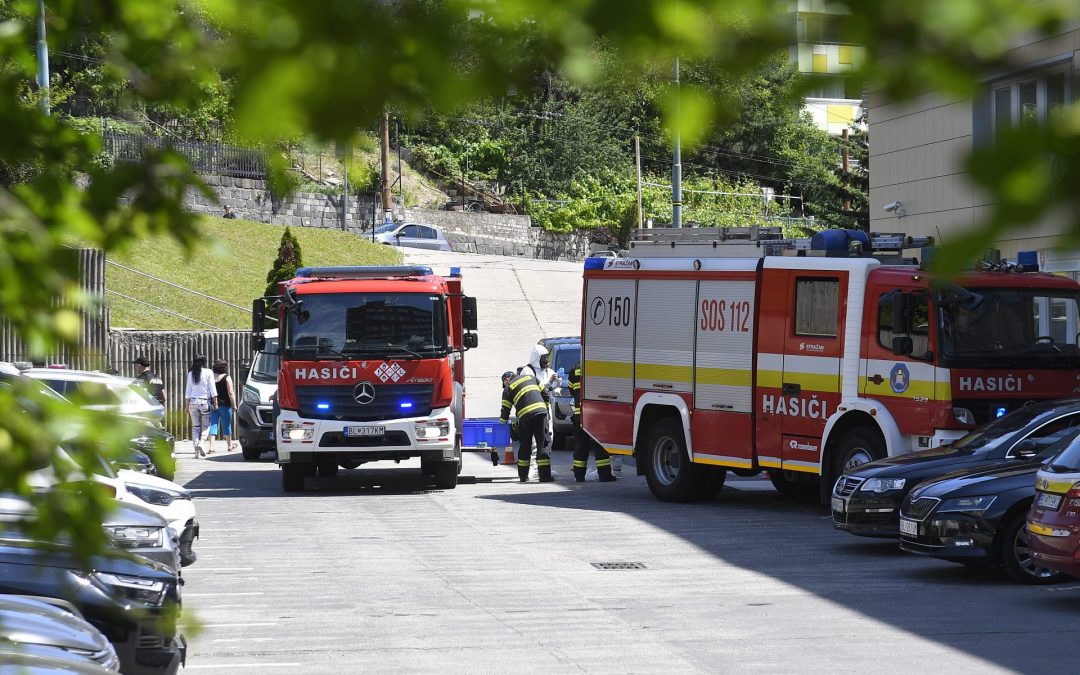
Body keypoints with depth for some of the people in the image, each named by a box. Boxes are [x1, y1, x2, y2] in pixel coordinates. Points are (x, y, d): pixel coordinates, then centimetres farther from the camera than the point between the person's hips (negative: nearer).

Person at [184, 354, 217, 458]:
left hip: (193, 402, 3)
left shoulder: (191, 374, 5)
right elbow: (212, 389, -5)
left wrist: (187, 405, 12)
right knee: (206, 425, 6)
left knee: (195, 426, 7)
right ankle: (200, 443, -17)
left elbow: (188, 391, 7)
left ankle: (196, 449, 1)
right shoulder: (208, 373, -4)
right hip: (205, 401, -3)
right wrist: (215, 403, 0)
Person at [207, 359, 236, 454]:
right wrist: (234, 405, -6)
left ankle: (210, 446, -13)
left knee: (212, 425, 0)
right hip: (224, 404, -3)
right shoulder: (227, 378, -6)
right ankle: (229, 445, 25)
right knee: (227, 425, 11)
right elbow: (231, 393, -11)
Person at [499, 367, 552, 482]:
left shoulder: (508, 388, 14)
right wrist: (546, 408, 27)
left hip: (525, 416, -1)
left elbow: (505, 409, 10)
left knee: (525, 446, 14)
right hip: (541, 412, 1)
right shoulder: (531, 377, 21)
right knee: (542, 444, 0)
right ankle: (545, 475, -8)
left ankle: (523, 476, 19)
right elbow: (545, 394, 18)